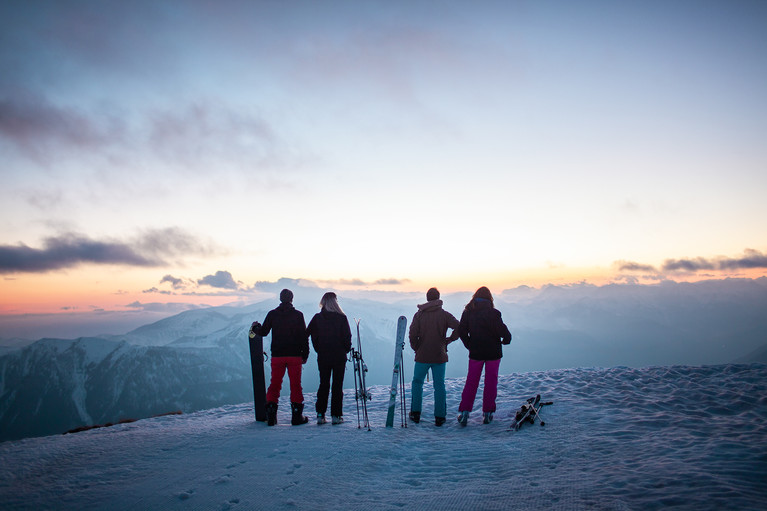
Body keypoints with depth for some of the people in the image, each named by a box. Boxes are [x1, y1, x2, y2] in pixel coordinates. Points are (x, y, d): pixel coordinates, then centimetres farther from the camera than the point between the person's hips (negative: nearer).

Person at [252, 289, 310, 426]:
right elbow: (304, 336, -3)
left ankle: (271, 415, 8)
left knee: (275, 384, 10)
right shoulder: (298, 315, -3)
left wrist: (255, 327, 28)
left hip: (277, 355, 2)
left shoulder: (272, 314, 1)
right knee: (295, 385, 4)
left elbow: (263, 332, 6)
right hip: (295, 355, -1)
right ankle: (297, 415, 4)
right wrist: (305, 354, 5)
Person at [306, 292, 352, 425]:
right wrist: (346, 350, 9)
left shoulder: (317, 318, -1)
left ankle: (320, 414, 9)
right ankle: (336, 415, 4)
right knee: (337, 385, 5)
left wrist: (319, 350, 9)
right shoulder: (342, 318, -8)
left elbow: (308, 333, 0)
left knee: (323, 384, 12)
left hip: (323, 357, 2)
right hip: (339, 357, -2)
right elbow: (347, 337, -7)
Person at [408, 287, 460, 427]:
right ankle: (440, 417, 7)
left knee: (417, 383, 15)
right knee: (439, 385, 8)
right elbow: (459, 327, -14)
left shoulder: (419, 314, -2)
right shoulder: (444, 314, -2)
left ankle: (415, 414, 14)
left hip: (422, 357, 0)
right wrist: (448, 340, -2)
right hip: (440, 356, 0)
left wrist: (416, 348, 5)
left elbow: (412, 334, -10)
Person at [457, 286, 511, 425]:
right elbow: (502, 330, -14)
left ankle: (464, 411, 2)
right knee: (491, 382, 10)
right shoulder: (493, 313, -12)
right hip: (493, 352, -2)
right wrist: (507, 339, 6)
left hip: (475, 352, 2)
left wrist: (470, 346, 10)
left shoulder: (468, 312, -1)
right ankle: (488, 413, 13)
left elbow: (462, 332, 0)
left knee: (471, 382, 10)